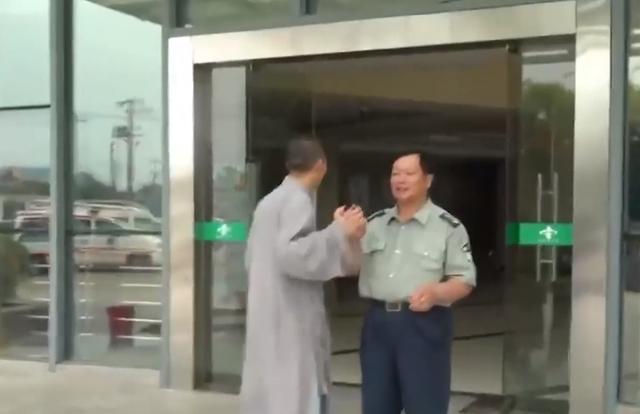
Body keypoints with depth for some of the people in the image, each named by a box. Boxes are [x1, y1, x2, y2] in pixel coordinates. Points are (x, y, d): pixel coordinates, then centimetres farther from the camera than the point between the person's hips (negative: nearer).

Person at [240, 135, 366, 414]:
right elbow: (291, 254, -24)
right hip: (290, 323, -9)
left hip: (266, 320, 9)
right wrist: (340, 232, -17)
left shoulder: (268, 201, 15)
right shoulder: (298, 200, -12)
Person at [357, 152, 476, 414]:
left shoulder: (448, 227, -2)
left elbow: (465, 280, -4)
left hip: (424, 325, -4)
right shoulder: (374, 224, 13)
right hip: (378, 322, 5)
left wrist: (436, 292, -25)